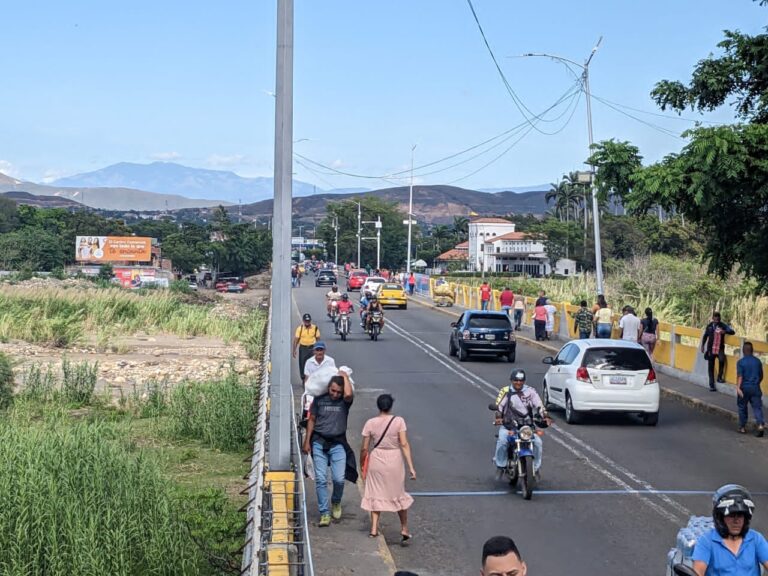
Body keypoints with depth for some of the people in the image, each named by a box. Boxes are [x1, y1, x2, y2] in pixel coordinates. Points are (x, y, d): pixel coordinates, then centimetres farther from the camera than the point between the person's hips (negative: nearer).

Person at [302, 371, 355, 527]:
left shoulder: (345, 401, -2)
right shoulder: (319, 399, 3)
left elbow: (349, 394, -27)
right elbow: (312, 420, 10)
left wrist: (345, 376, -12)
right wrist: (307, 441, 7)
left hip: (338, 444, -1)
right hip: (319, 443, 1)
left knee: (339, 479, -8)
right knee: (321, 479, -3)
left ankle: (336, 502, 23)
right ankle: (325, 513, 2)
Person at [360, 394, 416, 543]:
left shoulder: (370, 423, -6)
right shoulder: (398, 421, -10)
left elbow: (364, 448, -2)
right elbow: (404, 444, -13)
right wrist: (411, 466, -10)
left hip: (376, 460, 1)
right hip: (394, 460, -1)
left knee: (376, 494, 15)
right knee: (399, 495, 15)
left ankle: (374, 529, 12)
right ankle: (404, 531, 20)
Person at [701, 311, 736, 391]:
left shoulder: (723, 325, -1)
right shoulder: (709, 326, 5)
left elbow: (732, 332, -10)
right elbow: (705, 336, 16)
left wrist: (725, 331, -29)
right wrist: (702, 345, 14)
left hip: (720, 348, -2)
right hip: (711, 349, 2)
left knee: (722, 360, -30)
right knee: (711, 367, 3)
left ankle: (719, 377, -10)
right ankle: (711, 385, 13)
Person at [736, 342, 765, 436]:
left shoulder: (740, 362, -8)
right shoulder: (758, 361, 3)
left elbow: (740, 376, -17)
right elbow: (761, 376, 12)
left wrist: (738, 388, -22)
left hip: (744, 388, -2)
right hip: (755, 388, 2)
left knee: (742, 408, 12)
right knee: (757, 407, 0)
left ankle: (742, 427, 19)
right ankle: (760, 425, -20)